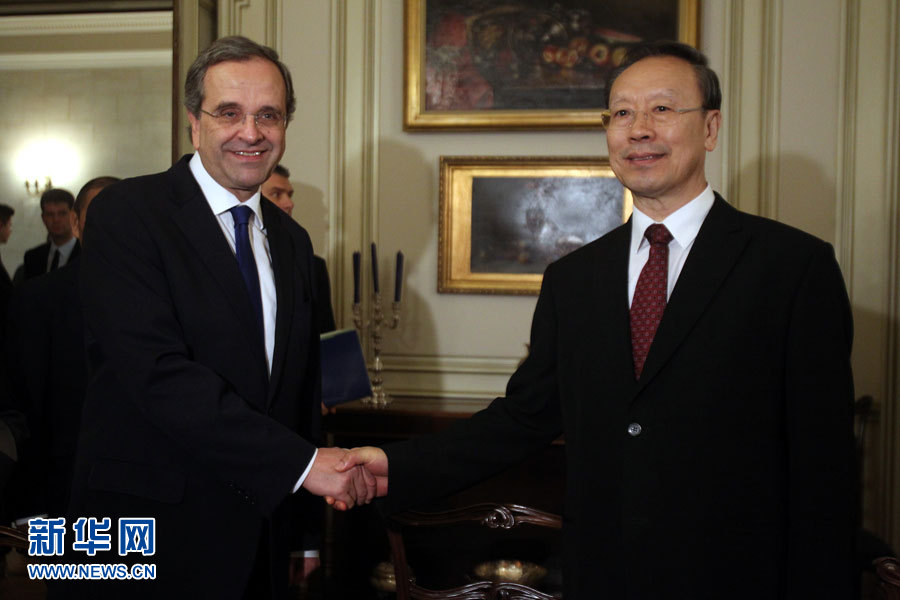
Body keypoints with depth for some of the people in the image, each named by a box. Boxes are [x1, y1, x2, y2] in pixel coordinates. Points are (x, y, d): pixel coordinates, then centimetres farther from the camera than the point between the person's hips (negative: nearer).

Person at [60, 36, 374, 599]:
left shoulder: (292, 240, 9)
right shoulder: (126, 215, -12)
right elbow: (158, 373, -23)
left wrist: (302, 532, 14)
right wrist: (303, 462, -23)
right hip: (151, 545, -6)